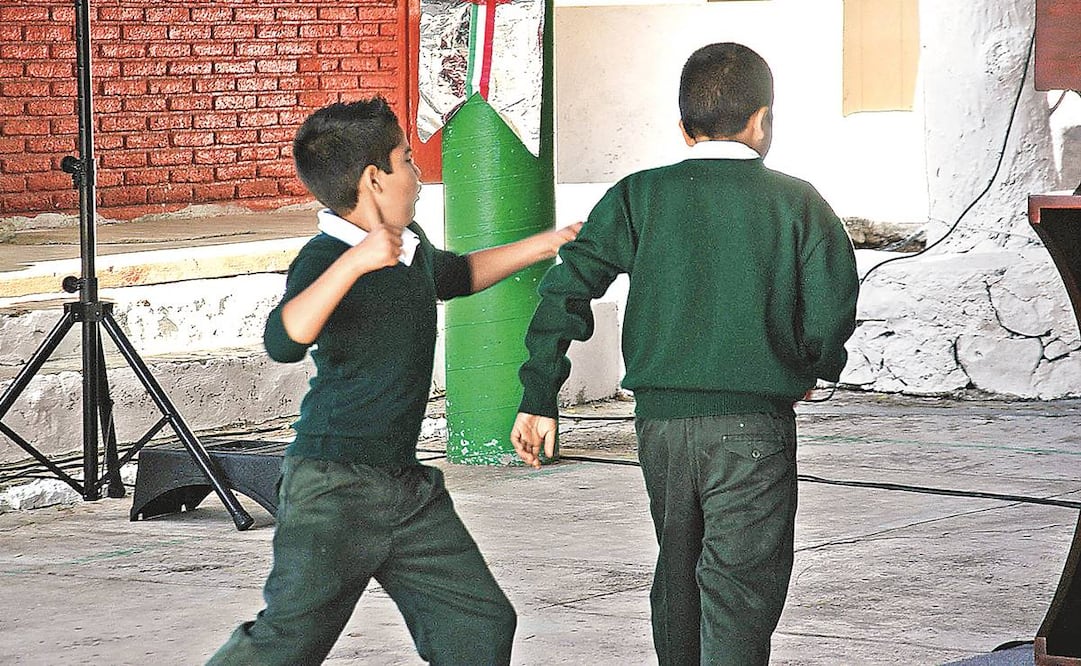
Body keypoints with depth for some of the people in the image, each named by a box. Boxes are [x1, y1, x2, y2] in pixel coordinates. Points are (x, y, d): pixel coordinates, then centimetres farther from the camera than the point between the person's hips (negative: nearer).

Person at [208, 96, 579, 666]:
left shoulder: (409, 242, 11)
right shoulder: (325, 258, -16)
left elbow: (454, 275, 37)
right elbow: (283, 342, -36)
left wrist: (542, 245, 36)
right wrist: (354, 262, -42)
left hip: (407, 487, 8)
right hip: (333, 489, -8)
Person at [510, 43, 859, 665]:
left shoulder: (640, 196, 4)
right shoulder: (797, 201, -1)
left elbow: (567, 287, -4)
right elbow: (832, 310, -6)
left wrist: (539, 399, 0)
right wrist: (811, 368, 16)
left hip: (660, 420, 3)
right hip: (752, 422, -3)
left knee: (678, 573, 22)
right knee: (739, 591, -4)